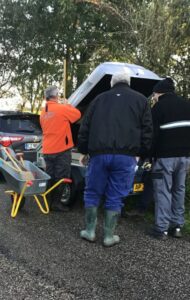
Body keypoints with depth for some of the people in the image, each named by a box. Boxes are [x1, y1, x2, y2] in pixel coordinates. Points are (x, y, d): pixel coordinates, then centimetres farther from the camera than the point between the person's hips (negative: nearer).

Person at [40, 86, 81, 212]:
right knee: (61, 177, 1)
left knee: (50, 177, 13)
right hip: (61, 149, -7)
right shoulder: (62, 108, -11)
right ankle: (56, 202, 2)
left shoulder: (43, 113, 11)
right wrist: (68, 105, 16)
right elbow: (77, 114, 1)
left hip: (47, 150, 7)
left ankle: (49, 201, 18)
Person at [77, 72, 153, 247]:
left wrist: (83, 151, 23)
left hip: (99, 154, 1)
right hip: (126, 156, -1)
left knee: (92, 193, 15)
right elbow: (147, 131, 6)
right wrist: (141, 152, 13)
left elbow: (85, 128, 15)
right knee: (115, 198, 7)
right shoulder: (140, 100, 12)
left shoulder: (100, 99, 16)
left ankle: (90, 231, 20)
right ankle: (109, 236, 14)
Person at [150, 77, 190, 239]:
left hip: (165, 155, -6)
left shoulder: (159, 107, -7)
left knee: (163, 191, -2)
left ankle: (162, 228, 0)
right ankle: (177, 226, 17)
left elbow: (153, 134, -10)